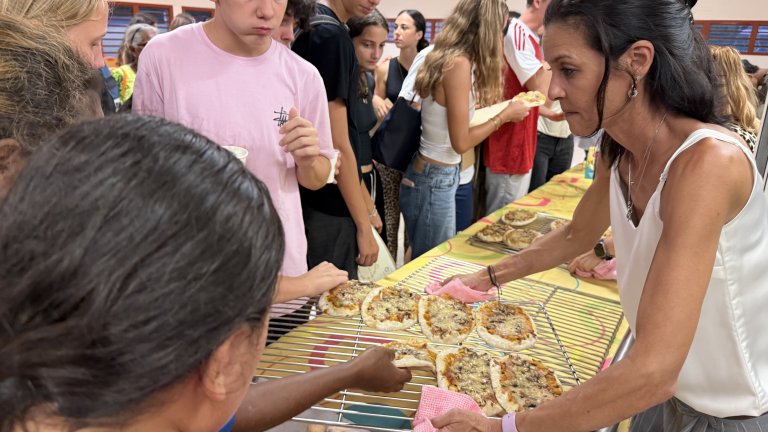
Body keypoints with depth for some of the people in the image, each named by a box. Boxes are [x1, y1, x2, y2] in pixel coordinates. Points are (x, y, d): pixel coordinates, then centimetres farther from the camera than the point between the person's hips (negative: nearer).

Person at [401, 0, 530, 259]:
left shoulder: (446, 58, 7)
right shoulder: (459, 64, -20)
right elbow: (461, 142, -19)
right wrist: (505, 115, -8)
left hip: (432, 174, 9)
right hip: (435, 179, -9)